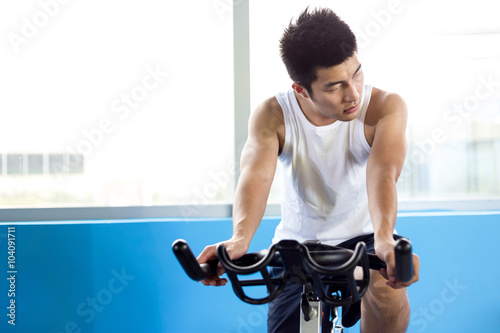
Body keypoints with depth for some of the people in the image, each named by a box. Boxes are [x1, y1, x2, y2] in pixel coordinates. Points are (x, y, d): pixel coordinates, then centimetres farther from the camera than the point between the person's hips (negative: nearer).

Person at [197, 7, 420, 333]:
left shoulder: (385, 106, -18)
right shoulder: (273, 115, -15)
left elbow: (383, 172, -35)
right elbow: (256, 175, -32)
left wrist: (384, 237, -55)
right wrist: (240, 238, -53)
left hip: (363, 237, -2)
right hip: (297, 243, 2)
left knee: (386, 284, -33)